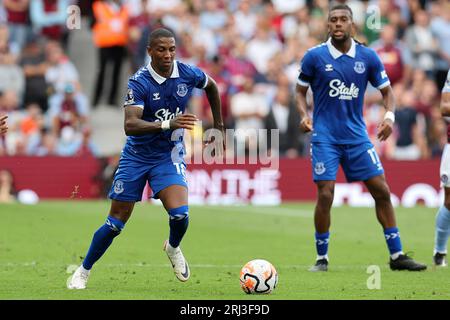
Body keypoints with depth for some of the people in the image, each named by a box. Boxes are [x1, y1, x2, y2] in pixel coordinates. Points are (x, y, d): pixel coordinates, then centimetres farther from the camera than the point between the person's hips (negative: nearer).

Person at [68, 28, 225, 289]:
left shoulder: (188, 74, -10)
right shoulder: (139, 82, -20)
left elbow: (212, 86, 14)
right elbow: (129, 125, -32)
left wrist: (219, 128, 15)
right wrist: (168, 124, -46)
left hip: (169, 155, 1)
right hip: (137, 156, -1)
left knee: (180, 214, -21)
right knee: (116, 222, 1)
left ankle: (173, 249, 14)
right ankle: (84, 271, 22)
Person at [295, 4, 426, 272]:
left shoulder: (368, 57, 1)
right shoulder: (315, 56, -5)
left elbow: (386, 90, 9)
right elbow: (301, 90, 6)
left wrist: (390, 115, -10)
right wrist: (304, 115, -12)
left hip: (357, 135, 3)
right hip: (325, 136, -3)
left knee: (382, 191, 0)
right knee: (325, 195, -11)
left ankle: (397, 255, 8)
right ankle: (322, 258, 5)